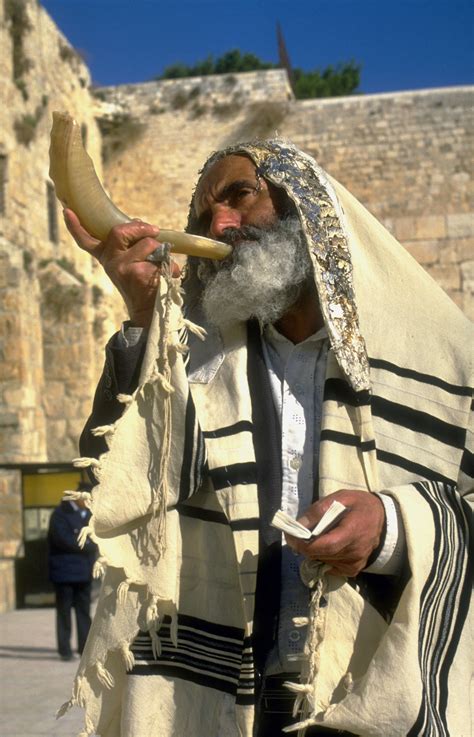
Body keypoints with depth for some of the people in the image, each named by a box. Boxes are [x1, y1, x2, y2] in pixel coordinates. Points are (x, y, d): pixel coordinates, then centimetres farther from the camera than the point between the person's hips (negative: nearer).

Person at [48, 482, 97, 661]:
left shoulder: (88, 514, 13)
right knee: (64, 611, 0)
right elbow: (65, 540, -19)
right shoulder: (60, 514, -8)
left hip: (84, 571, 6)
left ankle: (85, 647, 12)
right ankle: (65, 650, 6)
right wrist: (86, 545, -10)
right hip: (65, 571, -6)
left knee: (84, 611, 7)